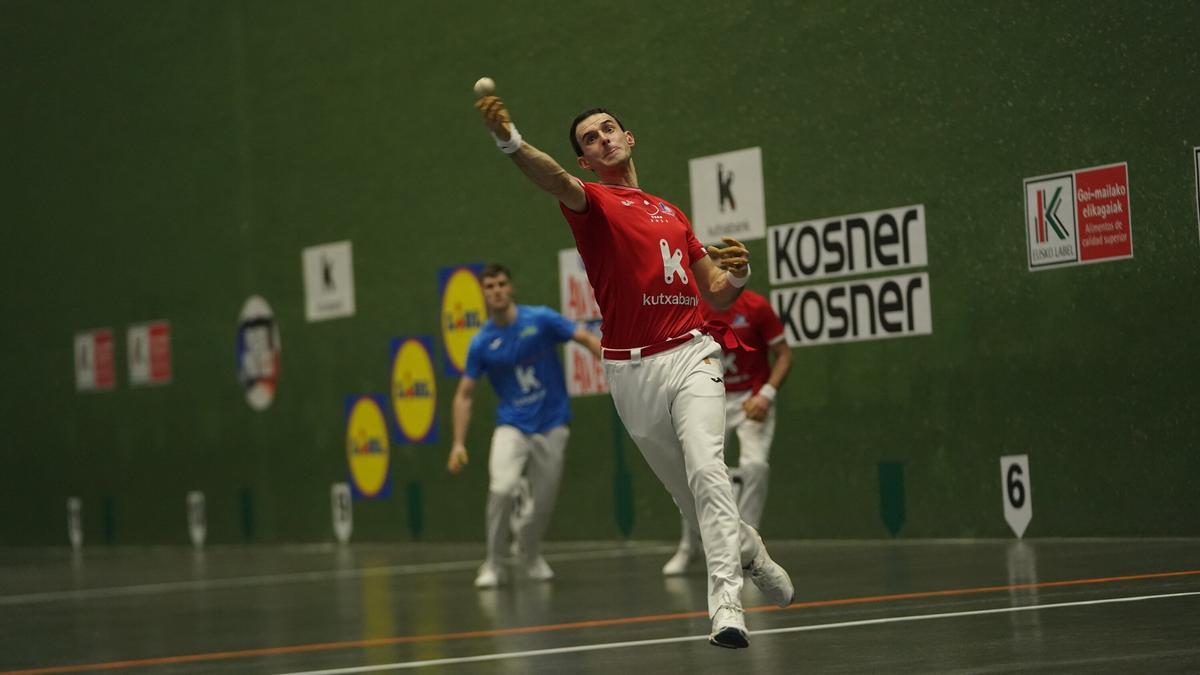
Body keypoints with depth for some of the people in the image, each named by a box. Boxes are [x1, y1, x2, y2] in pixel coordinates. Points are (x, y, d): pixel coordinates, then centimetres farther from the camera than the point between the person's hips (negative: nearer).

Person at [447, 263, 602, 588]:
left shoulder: (541, 319, -7)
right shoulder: (481, 344, -3)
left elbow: (586, 338, -10)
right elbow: (464, 395, 3)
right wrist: (459, 443, -5)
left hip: (551, 424, 0)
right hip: (512, 425, 0)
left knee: (544, 501, 4)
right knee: (502, 488, -23)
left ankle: (530, 555, 34)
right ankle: (494, 565, -7)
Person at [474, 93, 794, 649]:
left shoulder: (673, 213, 19)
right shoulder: (593, 202, 4)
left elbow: (714, 294, 23)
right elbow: (556, 181, -22)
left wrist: (737, 274, -2)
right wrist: (509, 140, -43)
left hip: (690, 357, 1)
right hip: (632, 371, -1)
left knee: (706, 470, -21)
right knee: (688, 493, 7)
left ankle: (726, 601, -24)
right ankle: (750, 551, 35)